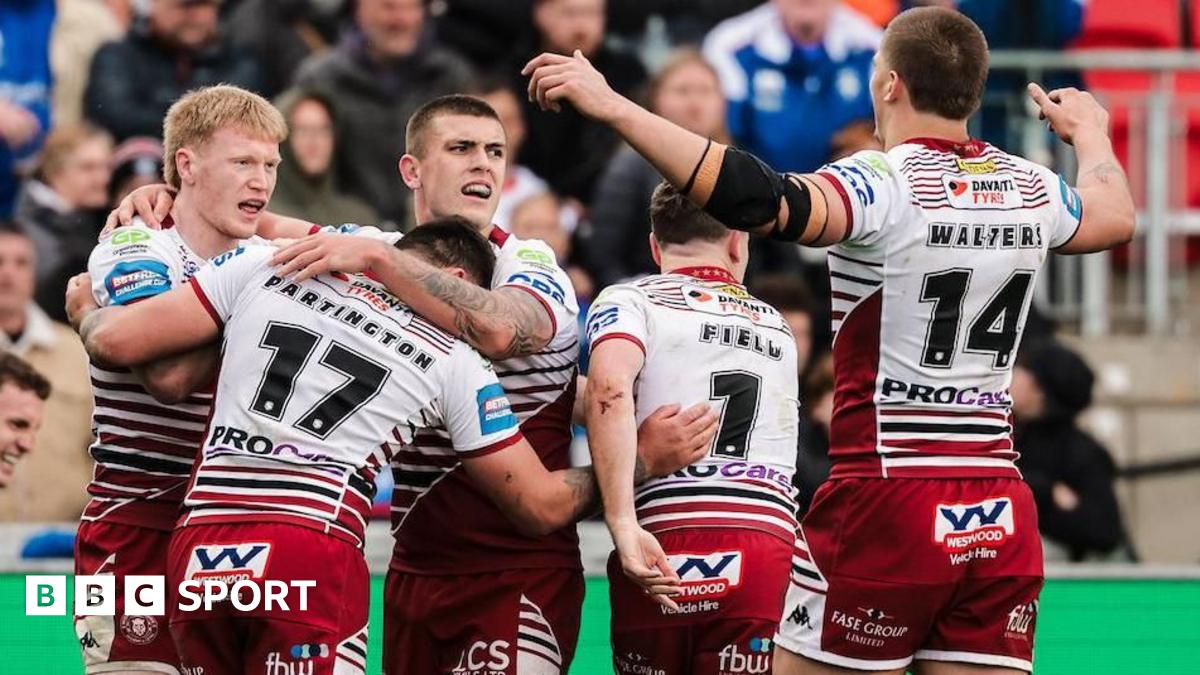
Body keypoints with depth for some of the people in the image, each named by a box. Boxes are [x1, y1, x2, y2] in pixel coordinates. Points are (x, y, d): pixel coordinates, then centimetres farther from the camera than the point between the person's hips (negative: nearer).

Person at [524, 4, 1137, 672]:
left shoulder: (886, 185, -12)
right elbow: (1116, 216, 31)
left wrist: (615, 109, -31)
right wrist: (1091, 134, 54)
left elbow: (767, 204, -30)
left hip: (889, 502, -6)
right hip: (1002, 517, 6)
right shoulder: (1031, 189, 8)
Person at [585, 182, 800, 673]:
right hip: (768, 550, 2)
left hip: (665, 549, -2)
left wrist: (622, 524, -18)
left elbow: (610, 389, -13)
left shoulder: (629, 301, 9)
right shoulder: (777, 327, 23)